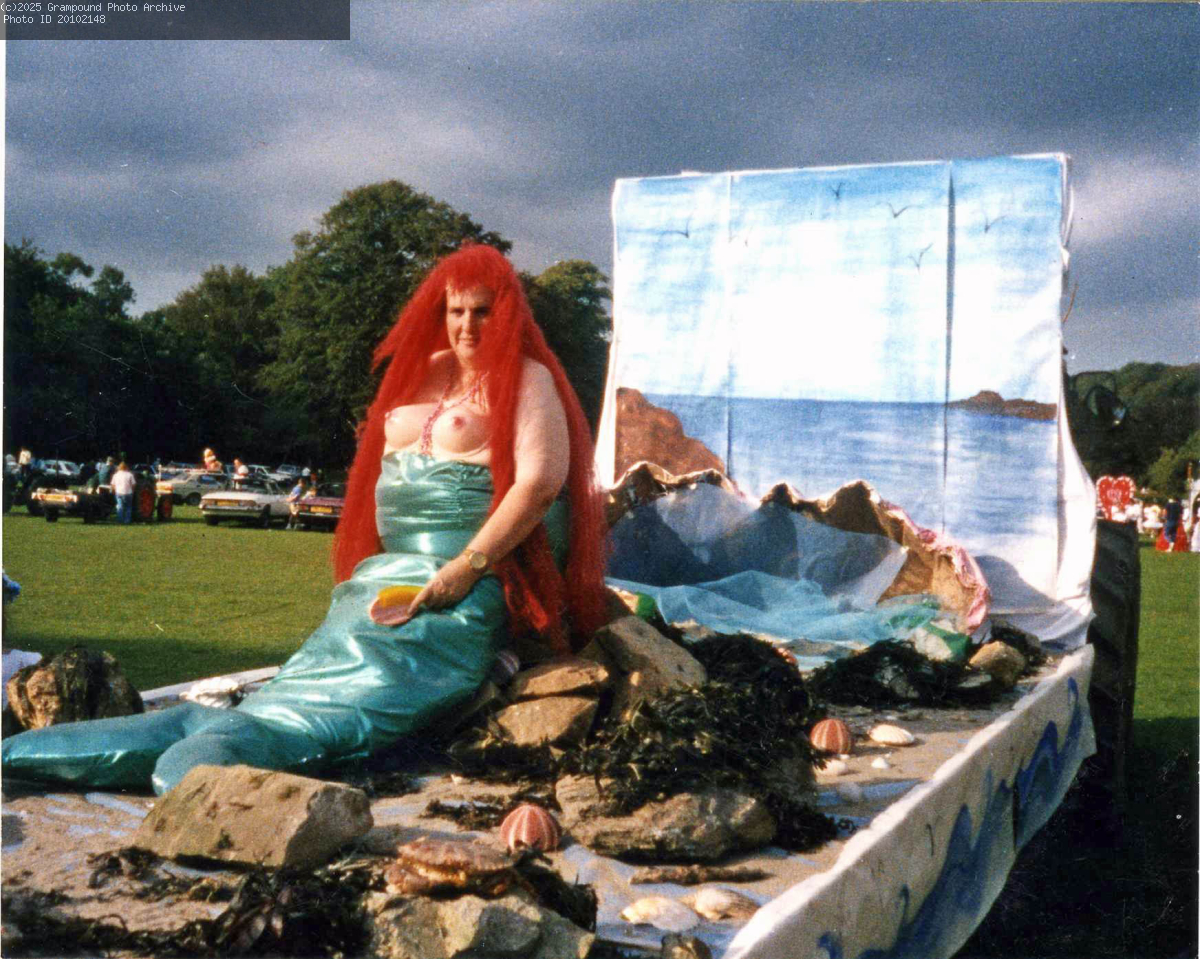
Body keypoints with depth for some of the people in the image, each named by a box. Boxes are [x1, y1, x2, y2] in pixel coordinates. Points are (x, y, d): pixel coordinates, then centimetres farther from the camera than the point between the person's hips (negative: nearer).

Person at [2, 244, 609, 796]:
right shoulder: (426, 373, 21)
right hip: (388, 575, 7)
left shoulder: (526, 379, -1)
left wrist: (468, 566, -21)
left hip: (464, 587, -7)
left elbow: (541, 481, -13)